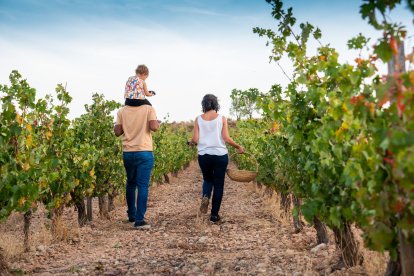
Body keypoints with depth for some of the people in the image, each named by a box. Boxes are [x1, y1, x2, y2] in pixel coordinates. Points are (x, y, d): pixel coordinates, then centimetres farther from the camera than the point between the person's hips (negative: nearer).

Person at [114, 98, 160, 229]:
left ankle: (131, 215, 32)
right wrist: (158, 123, 6)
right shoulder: (148, 109, -4)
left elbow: (117, 132, 2)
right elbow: (153, 127, -16)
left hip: (127, 153, 4)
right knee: (143, 186, -3)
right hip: (144, 153, -4)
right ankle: (139, 220, -9)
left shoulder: (122, 111, 4)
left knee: (131, 184, 20)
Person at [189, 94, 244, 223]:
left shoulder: (198, 119, 1)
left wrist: (190, 142, 20)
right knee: (218, 184, 10)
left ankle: (205, 197, -5)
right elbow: (226, 138, -8)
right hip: (220, 155, -1)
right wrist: (239, 147, 7)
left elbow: (195, 139, -3)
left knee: (207, 179, 25)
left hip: (203, 155, 2)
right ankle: (214, 215, 13)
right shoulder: (222, 118, -2)